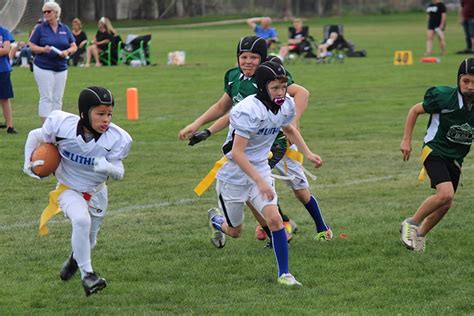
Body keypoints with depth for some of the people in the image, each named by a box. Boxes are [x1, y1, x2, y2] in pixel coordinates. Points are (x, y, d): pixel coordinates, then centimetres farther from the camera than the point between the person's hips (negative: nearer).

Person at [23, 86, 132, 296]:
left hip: (96, 192, 3)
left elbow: (119, 174, -16)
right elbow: (35, 136, -5)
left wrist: (108, 167, -37)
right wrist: (28, 163, -8)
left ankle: (75, 260, 53)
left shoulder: (116, 139, -24)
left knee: (88, 241, 16)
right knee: (81, 220, -32)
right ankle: (86, 274, -21)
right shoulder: (61, 124, -26)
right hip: (69, 189, -3)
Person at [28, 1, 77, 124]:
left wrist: (68, 51, -11)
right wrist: (43, 49, -18)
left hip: (61, 67, 4)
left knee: (58, 99, 6)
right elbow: (31, 46, 0)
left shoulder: (65, 29, 8)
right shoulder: (40, 28, 0)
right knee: (46, 98, -9)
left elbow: (74, 47, 11)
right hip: (43, 67, -4)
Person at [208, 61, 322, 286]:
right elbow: (237, 153, -30)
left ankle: (284, 274, -6)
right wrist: (260, 182, -34)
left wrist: (308, 153, 10)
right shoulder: (249, 110, -29)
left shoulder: (287, 105, -7)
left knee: (274, 219, -16)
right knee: (235, 231, 12)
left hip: (260, 169, 5)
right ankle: (216, 220, 47)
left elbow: (288, 128, 18)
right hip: (234, 174, -4)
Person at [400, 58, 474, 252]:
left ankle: (420, 234, 32)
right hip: (435, 151, -5)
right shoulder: (444, 97, -19)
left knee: (446, 204, 9)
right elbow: (415, 110, -4)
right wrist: (406, 140, -5)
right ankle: (411, 224, -5)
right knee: (445, 194, -25)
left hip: (456, 158, 5)